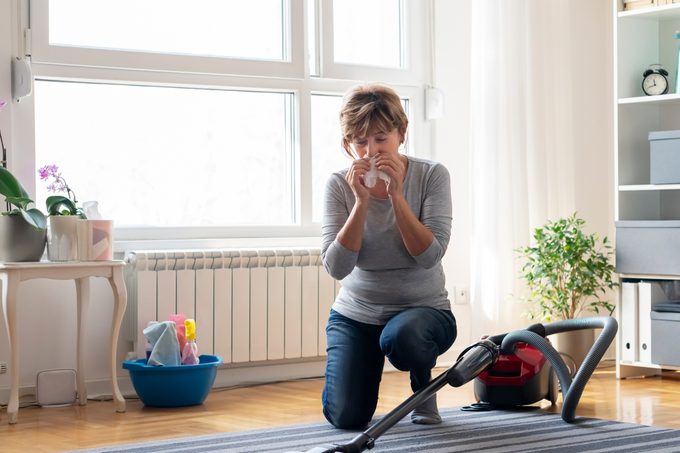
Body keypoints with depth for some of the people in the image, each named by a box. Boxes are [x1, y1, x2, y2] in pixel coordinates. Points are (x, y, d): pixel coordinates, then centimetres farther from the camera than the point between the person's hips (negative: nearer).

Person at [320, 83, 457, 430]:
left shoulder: (431, 176, -11)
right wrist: (361, 201, -26)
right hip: (355, 314, 2)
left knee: (401, 336, -38)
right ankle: (358, 369, 24)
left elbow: (430, 255, -21)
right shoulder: (339, 186, -9)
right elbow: (336, 267, -18)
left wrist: (396, 195, -27)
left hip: (422, 308, -2)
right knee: (346, 417, -14)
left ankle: (423, 387, -1)